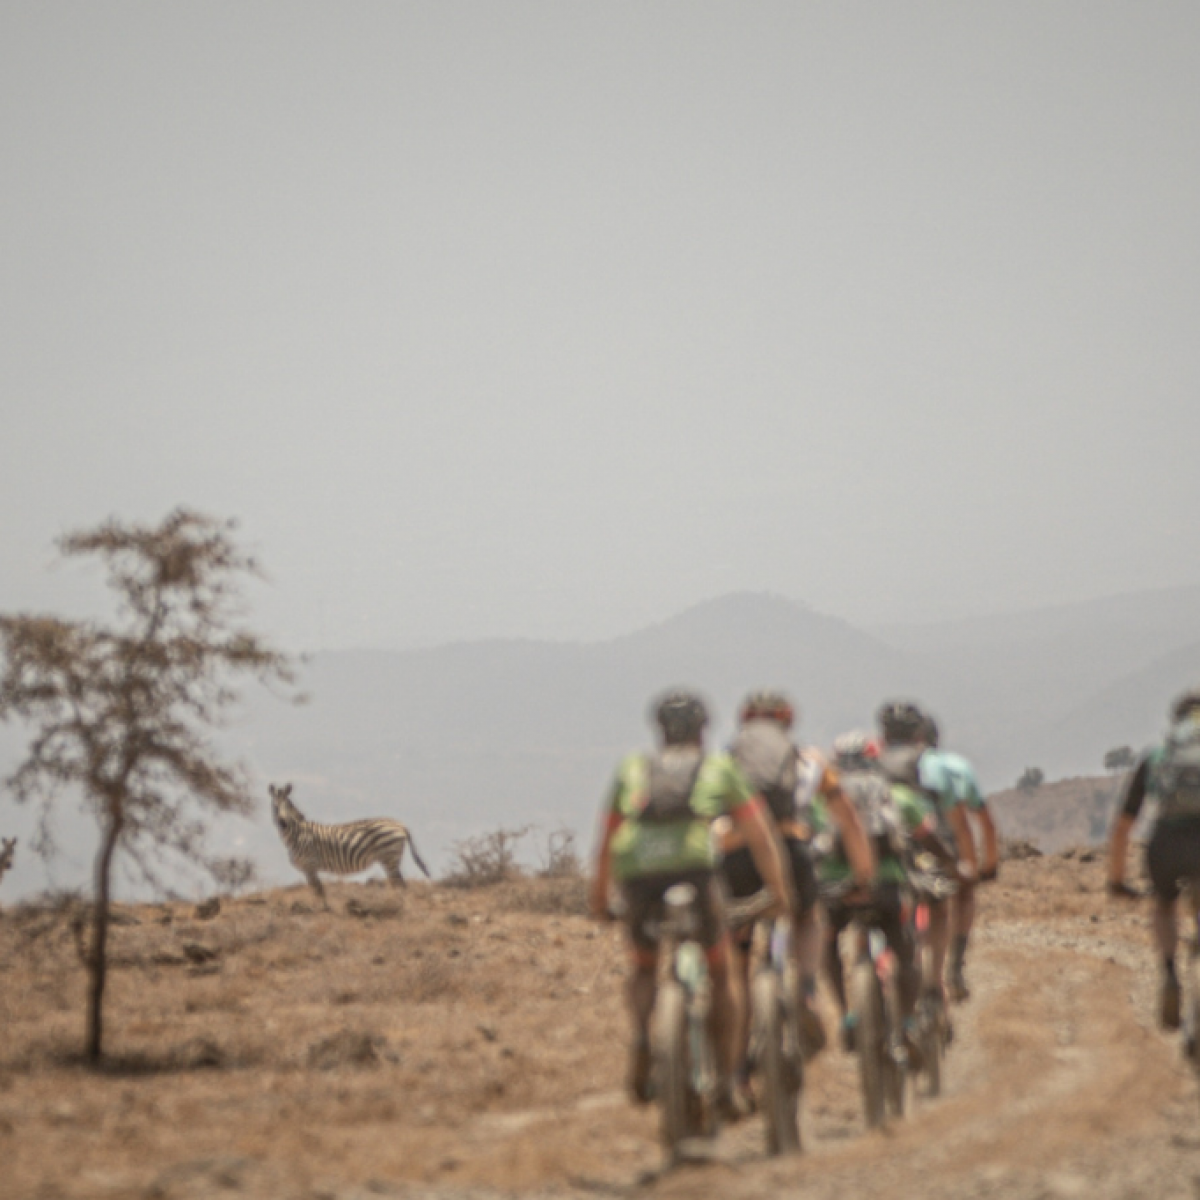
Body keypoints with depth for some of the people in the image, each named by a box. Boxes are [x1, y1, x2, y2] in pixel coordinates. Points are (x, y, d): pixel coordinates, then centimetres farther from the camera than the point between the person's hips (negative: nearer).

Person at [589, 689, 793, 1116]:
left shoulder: (632, 769, 26)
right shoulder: (721, 769, 22)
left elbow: (607, 840, 28)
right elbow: (759, 836, 19)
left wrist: (598, 895, 36)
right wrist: (779, 890, 26)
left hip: (637, 873, 2)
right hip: (691, 864, -2)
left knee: (644, 968, 25)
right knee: (721, 974, 18)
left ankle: (642, 1037, -5)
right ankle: (726, 1080, 12)